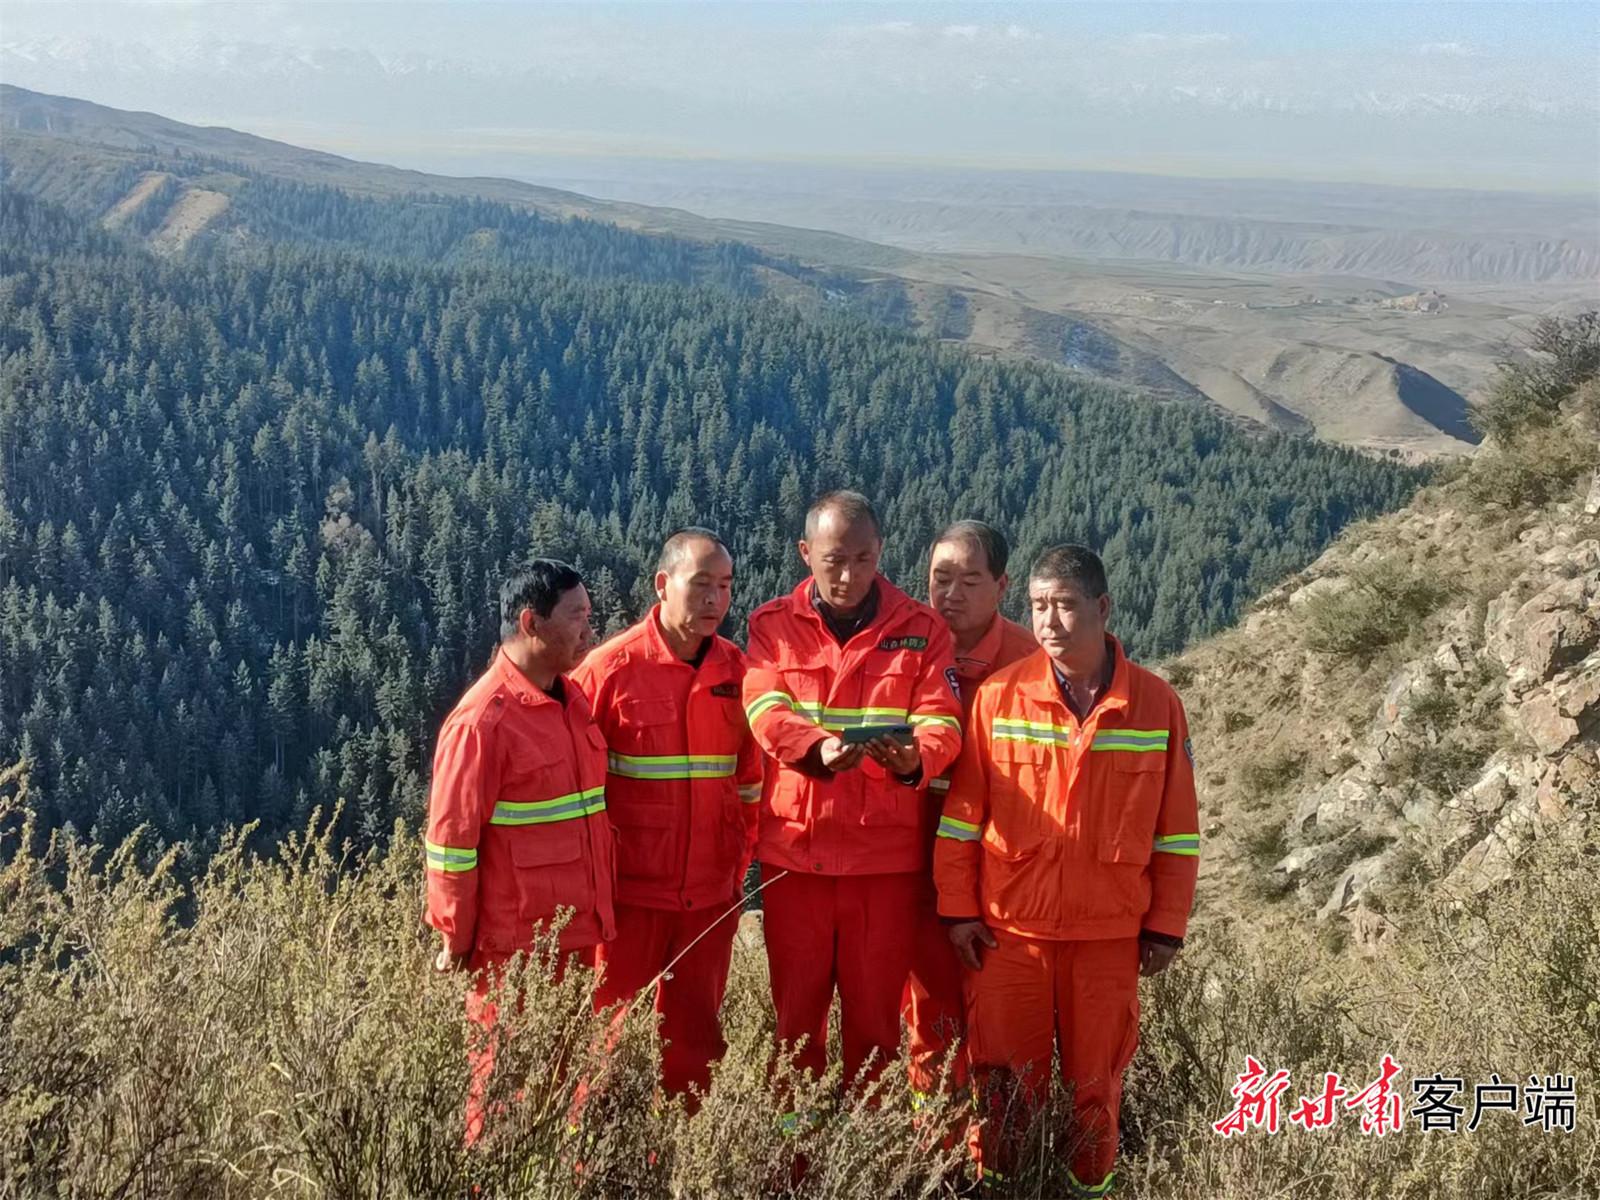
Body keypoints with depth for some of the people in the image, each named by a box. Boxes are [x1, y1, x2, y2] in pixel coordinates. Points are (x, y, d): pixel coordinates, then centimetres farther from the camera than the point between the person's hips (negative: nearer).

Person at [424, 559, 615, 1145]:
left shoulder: (574, 700, 8)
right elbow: (451, 839, -13)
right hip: (512, 942, -7)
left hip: (577, 932, 7)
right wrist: (454, 938, -8)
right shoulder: (481, 721, -17)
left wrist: (595, 910, 15)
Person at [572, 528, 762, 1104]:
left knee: (697, 1035, 12)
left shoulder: (737, 671, 3)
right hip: (630, 890, -4)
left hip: (711, 895, 4)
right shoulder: (610, 667, -8)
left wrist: (740, 859, 9)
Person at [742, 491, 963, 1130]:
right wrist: (818, 747, -32)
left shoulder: (920, 629, 5)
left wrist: (915, 758, -29)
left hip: (886, 852, 0)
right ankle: (795, 1129, 24)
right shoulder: (773, 625, 5)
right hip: (794, 848, 1)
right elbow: (765, 709, -11)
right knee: (796, 1005, 9)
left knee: (875, 1010, 7)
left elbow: (941, 720, -6)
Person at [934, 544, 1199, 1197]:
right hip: (1008, 928, 0)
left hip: (1109, 934, 0)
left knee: (1096, 1083, 10)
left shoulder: (1157, 702, -1)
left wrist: (1166, 925, 3)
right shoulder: (997, 696, -3)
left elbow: (1176, 828, 3)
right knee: (1004, 1085, 8)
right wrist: (958, 910, -1)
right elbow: (961, 813, 1)